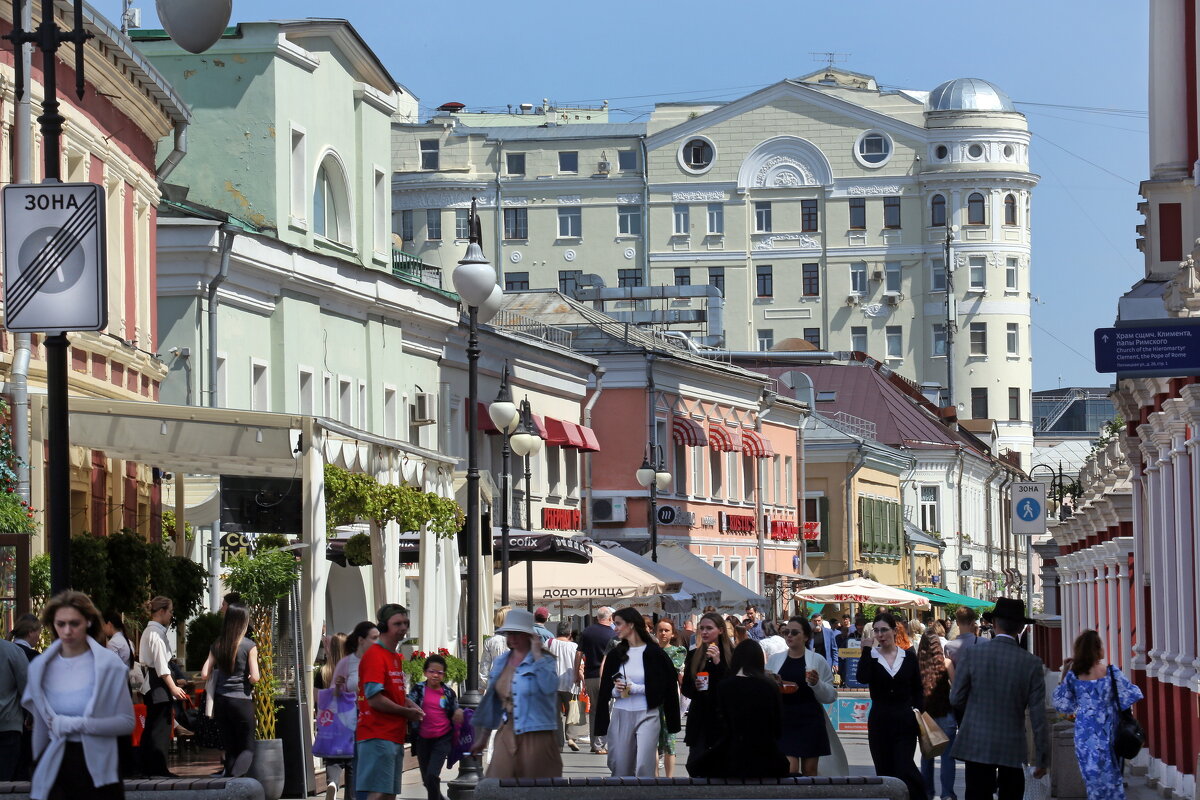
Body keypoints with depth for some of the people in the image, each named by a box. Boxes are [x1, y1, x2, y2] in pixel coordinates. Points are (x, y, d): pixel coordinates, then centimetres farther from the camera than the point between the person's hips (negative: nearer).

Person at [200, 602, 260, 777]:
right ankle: (234, 780, -24)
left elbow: (204, 674, 1)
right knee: (247, 748, 0)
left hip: (220, 700, 5)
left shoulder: (217, 645, 4)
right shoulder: (249, 646, -8)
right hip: (241, 700, -5)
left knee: (229, 748, 13)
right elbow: (255, 678, -13)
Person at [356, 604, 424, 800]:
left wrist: (411, 707, 7)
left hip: (395, 737, 10)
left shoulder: (396, 657, 17)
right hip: (378, 737, -10)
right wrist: (407, 712, -9)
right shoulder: (375, 655, -13)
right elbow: (374, 699, -20)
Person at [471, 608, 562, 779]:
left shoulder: (543, 660, -4)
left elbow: (549, 687, -27)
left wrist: (537, 655, -19)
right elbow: (492, 702, 23)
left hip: (536, 732, -5)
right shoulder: (501, 662, 14)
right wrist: (483, 738, 26)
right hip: (507, 733, 5)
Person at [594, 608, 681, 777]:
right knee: (620, 768, 5)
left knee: (644, 768, -12)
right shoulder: (615, 654, 10)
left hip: (647, 714, -4)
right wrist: (616, 691, -6)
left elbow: (660, 687, -6)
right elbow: (606, 689, 14)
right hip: (621, 714, 4)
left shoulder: (653, 653, -2)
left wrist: (635, 689, -13)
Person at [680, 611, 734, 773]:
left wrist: (718, 662, -18)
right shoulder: (694, 655, 10)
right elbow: (685, 688, 14)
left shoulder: (731, 655, -3)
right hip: (700, 719, 3)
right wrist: (695, 687, -8)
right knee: (695, 763, -4)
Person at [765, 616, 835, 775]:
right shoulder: (774, 660, 10)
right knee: (790, 769, -10)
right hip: (783, 720, 1)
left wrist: (816, 683, -14)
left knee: (809, 770, 4)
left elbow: (830, 696, 3)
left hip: (810, 720, -1)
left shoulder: (818, 660, 3)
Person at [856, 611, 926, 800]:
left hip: (905, 721, -1)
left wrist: (919, 712, -4)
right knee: (884, 771, 3)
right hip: (879, 721, 1)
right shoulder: (871, 656, 4)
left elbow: (918, 691, 10)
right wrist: (866, 648, -15)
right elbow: (862, 678, -18)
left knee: (904, 769, -12)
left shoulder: (908, 657, 6)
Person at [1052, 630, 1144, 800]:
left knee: (1093, 778, 8)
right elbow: (1131, 695, -6)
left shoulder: (1073, 675, -5)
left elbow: (1061, 703, 4)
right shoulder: (1110, 671, -11)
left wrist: (1064, 675, 7)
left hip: (1085, 734, 1)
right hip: (1108, 733, -1)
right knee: (1111, 777, 10)